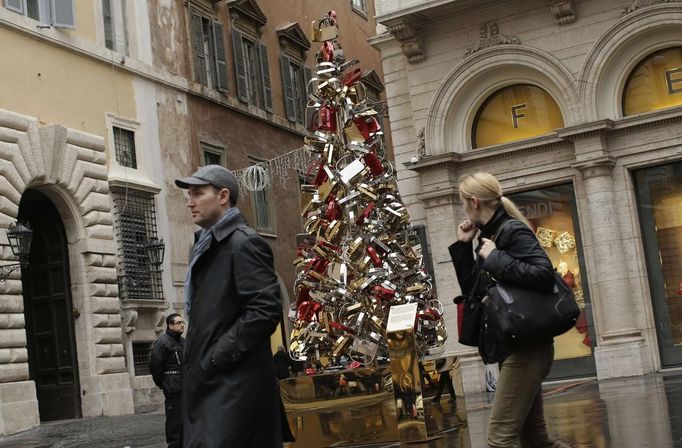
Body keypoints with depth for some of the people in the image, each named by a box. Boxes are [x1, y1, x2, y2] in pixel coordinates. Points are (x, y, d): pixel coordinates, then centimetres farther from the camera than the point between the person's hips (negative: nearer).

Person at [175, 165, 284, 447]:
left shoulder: (243, 243, -10)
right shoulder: (207, 246, 19)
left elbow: (266, 310, -19)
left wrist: (215, 359, -17)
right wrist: (198, 361, 9)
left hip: (233, 384, -9)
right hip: (210, 382, 9)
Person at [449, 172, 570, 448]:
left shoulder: (513, 231, -12)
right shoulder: (490, 235, 13)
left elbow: (544, 275, -27)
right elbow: (472, 291, 20)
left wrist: (495, 258, -21)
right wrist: (463, 246, 11)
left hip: (526, 348, -10)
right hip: (513, 348, 10)